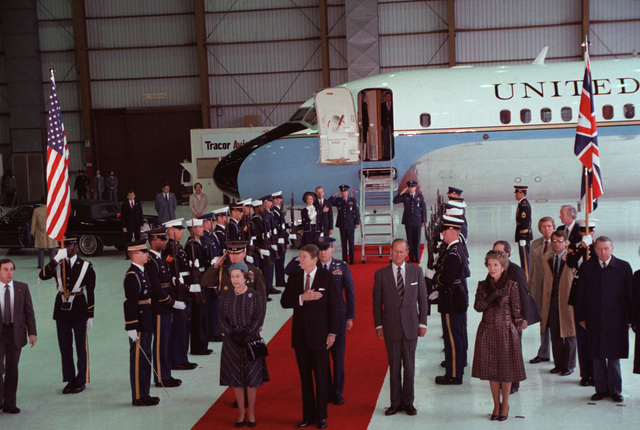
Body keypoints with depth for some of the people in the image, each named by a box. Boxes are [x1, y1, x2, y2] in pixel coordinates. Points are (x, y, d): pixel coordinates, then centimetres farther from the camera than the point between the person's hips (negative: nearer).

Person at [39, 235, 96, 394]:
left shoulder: (85, 265, -2)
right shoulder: (57, 264, 3)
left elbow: (90, 292, -1)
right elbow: (43, 276, -16)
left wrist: (90, 316, -3)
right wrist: (56, 259, -26)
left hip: (79, 309, -3)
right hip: (61, 309, 3)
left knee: (81, 346, 6)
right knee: (65, 347, 9)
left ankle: (80, 381, 17)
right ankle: (70, 380, 20)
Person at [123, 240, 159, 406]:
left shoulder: (141, 272, 13)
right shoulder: (132, 276, -18)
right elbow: (130, 303, -22)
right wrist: (131, 328, -24)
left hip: (146, 323, 10)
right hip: (139, 326, -10)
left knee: (145, 358, 15)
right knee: (138, 359, -1)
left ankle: (144, 394, 24)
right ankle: (138, 397, 7)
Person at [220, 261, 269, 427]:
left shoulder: (255, 296, -2)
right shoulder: (226, 296, 5)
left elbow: (259, 317, -5)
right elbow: (222, 317, 4)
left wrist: (246, 334, -15)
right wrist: (231, 333, -11)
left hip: (251, 339, -2)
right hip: (231, 342, 2)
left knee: (252, 378, 1)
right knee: (236, 378, 5)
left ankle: (251, 413, 14)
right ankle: (241, 413, 17)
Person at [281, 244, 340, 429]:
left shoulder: (327, 278, -5)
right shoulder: (294, 278, 5)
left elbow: (334, 306, -5)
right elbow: (284, 302, 0)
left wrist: (332, 332, -9)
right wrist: (302, 298, -17)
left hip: (319, 334, -3)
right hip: (300, 335, 3)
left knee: (321, 377, 4)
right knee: (305, 377, 10)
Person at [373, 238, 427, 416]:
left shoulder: (416, 271, 4)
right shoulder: (381, 274, 1)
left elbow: (422, 299, 6)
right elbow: (377, 302, 3)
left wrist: (422, 323, 2)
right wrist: (378, 325, -1)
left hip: (411, 326, 1)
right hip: (391, 327, -1)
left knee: (409, 366, 6)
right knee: (394, 367, 5)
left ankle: (408, 402, 18)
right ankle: (396, 403, 15)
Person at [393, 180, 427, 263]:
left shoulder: (420, 196, 7)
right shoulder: (405, 196, 6)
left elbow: (423, 209, 8)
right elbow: (395, 201, -6)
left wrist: (424, 221, 5)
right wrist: (402, 192, -12)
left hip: (417, 221, 0)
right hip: (408, 221, 0)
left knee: (417, 240, 1)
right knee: (410, 240, 2)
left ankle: (417, 258, 8)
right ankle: (411, 258, 7)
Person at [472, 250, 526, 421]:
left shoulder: (511, 286, -5)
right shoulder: (482, 285, 4)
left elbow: (516, 311, -1)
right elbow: (477, 306, -7)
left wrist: (515, 328, -2)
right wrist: (493, 296, -17)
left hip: (506, 330, -3)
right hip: (487, 331, 3)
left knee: (506, 368, 4)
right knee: (491, 368, 8)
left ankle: (505, 405, 19)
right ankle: (496, 405, 21)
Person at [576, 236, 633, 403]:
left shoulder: (623, 267, -1)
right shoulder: (586, 267, 3)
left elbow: (630, 294, 2)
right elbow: (581, 294, 6)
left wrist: (630, 318, 0)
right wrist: (581, 317, 3)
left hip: (615, 320, -1)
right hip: (594, 320, 2)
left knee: (614, 356, 4)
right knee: (597, 356, 7)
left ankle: (615, 390, 17)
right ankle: (601, 389, 18)